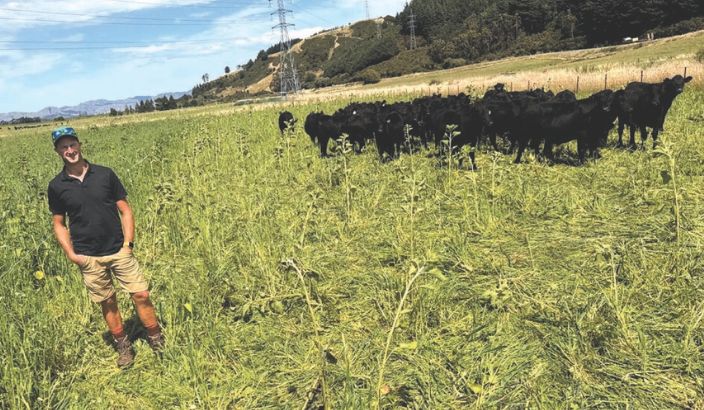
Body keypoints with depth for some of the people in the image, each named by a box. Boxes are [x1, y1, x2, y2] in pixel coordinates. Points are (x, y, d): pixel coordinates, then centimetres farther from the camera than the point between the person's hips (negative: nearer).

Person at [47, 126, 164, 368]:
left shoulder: (105, 174, -2)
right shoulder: (57, 186, -1)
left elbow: (125, 210, 1)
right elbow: (58, 223, 6)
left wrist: (128, 243, -7)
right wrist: (71, 254, -5)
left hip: (119, 251, 0)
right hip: (89, 258, 0)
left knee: (141, 295, -2)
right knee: (107, 303, 10)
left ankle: (157, 340, 16)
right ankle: (123, 347, 27)